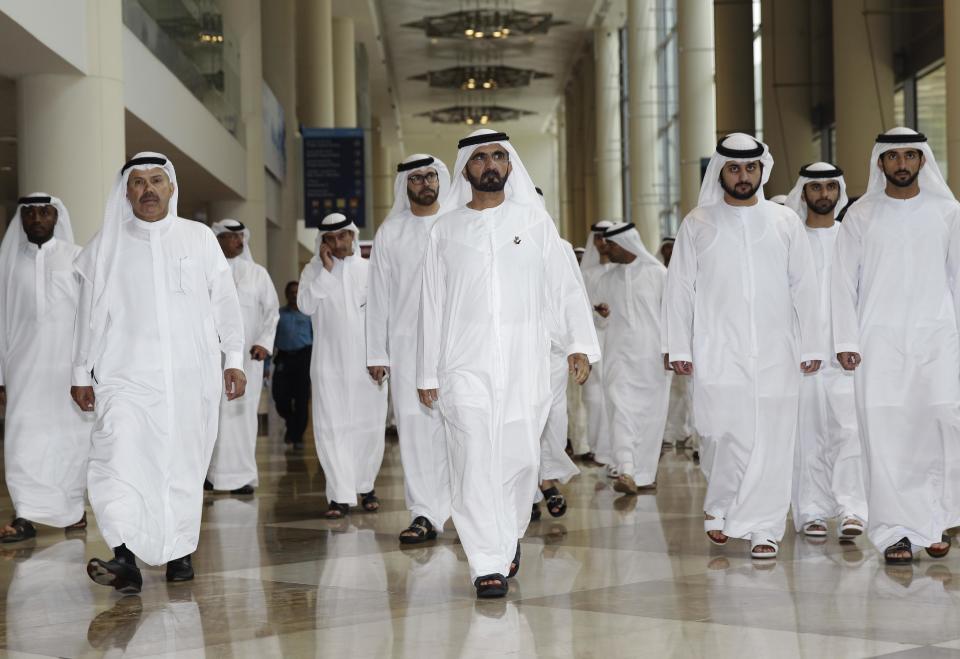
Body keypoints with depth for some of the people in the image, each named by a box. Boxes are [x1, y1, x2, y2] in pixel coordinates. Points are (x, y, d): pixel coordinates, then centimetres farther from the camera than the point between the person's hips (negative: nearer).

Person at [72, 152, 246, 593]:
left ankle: (179, 552, 14)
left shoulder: (199, 238, 8)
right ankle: (125, 557, -27)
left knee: (184, 463, 3)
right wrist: (81, 374, 9)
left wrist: (234, 359, 3)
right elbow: (90, 314, 10)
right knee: (119, 455, -19)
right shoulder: (106, 246, 9)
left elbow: (224, 303, 9)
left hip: (191, 376, 1)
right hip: (127, 374, -1)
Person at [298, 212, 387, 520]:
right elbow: (305, 305, -11)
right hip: (329, 362, 0)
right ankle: (340, 494, -5)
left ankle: (366, 486, 21)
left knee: (369, 426, 5)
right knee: (331, 427, -6)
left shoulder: (370, 269, 5)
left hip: (366, 361, 1)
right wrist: (326, 270, -12)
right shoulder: (314, 270, 5)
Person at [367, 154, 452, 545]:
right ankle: (425, 514, -2)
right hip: (407, 343, 1)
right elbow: (378, 295, 9)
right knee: (414, 425, -4)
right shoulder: (390, 232, 10)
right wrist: (377, 353, 4)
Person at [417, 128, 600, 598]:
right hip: (465, 364, 0)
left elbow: (566, 288, 5)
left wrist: (580, 344, -8)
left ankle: (509, 535, 29)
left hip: (524, 362, 0)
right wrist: (427, 374, 9)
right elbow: (432, 305, 11)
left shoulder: (534, 220, 8)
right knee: (475, 462, -9)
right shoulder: (446, 231, 9)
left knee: (519, 458, 3)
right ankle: (488, 565, -6)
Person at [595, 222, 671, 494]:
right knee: (621, 410, -12)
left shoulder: (657, 274, -1)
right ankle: (626, 472, -21)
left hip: (651, 355, -2)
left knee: (651, 414, 2)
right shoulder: (608, 279, 12)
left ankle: (645, 474, 12)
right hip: (619, 354, 2)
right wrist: (603, 312, -4)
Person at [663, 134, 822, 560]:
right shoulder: (697, 225, 7)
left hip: (774, 353, 1)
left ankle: (764, 529, 5)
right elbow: (680, 289, 6)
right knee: (726, 436, -7)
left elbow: (803, 287, 10)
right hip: (717, 353, -1)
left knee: (772, 443, -3)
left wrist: (808, 345, 6)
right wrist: (679, 347, 0)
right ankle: (718, 508, 18)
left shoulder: (785, 222, 10)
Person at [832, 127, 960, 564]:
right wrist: (846, 341, -3)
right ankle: (896, 532, 3)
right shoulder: (861, 216, 6)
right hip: (880, 343, 0)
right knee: (886, 439, -3)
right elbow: (843, 282, 5)